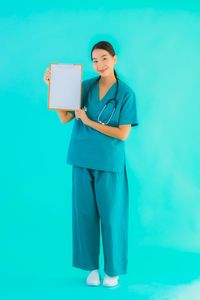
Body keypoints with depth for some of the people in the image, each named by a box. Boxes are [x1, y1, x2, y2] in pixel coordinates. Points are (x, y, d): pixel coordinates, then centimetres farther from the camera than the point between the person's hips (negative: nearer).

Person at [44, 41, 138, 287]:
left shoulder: (125, 93, -4)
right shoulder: (85, 86, 5)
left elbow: (123, 134, -9)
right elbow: (64, 118, 2)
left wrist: (89, 122, -10)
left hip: (109, 163, -3)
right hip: (83, 160, 3)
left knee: (111, 215, 4)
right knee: (85, 213, 7)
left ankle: (113, 270, 19)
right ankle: (92, 267, 22)